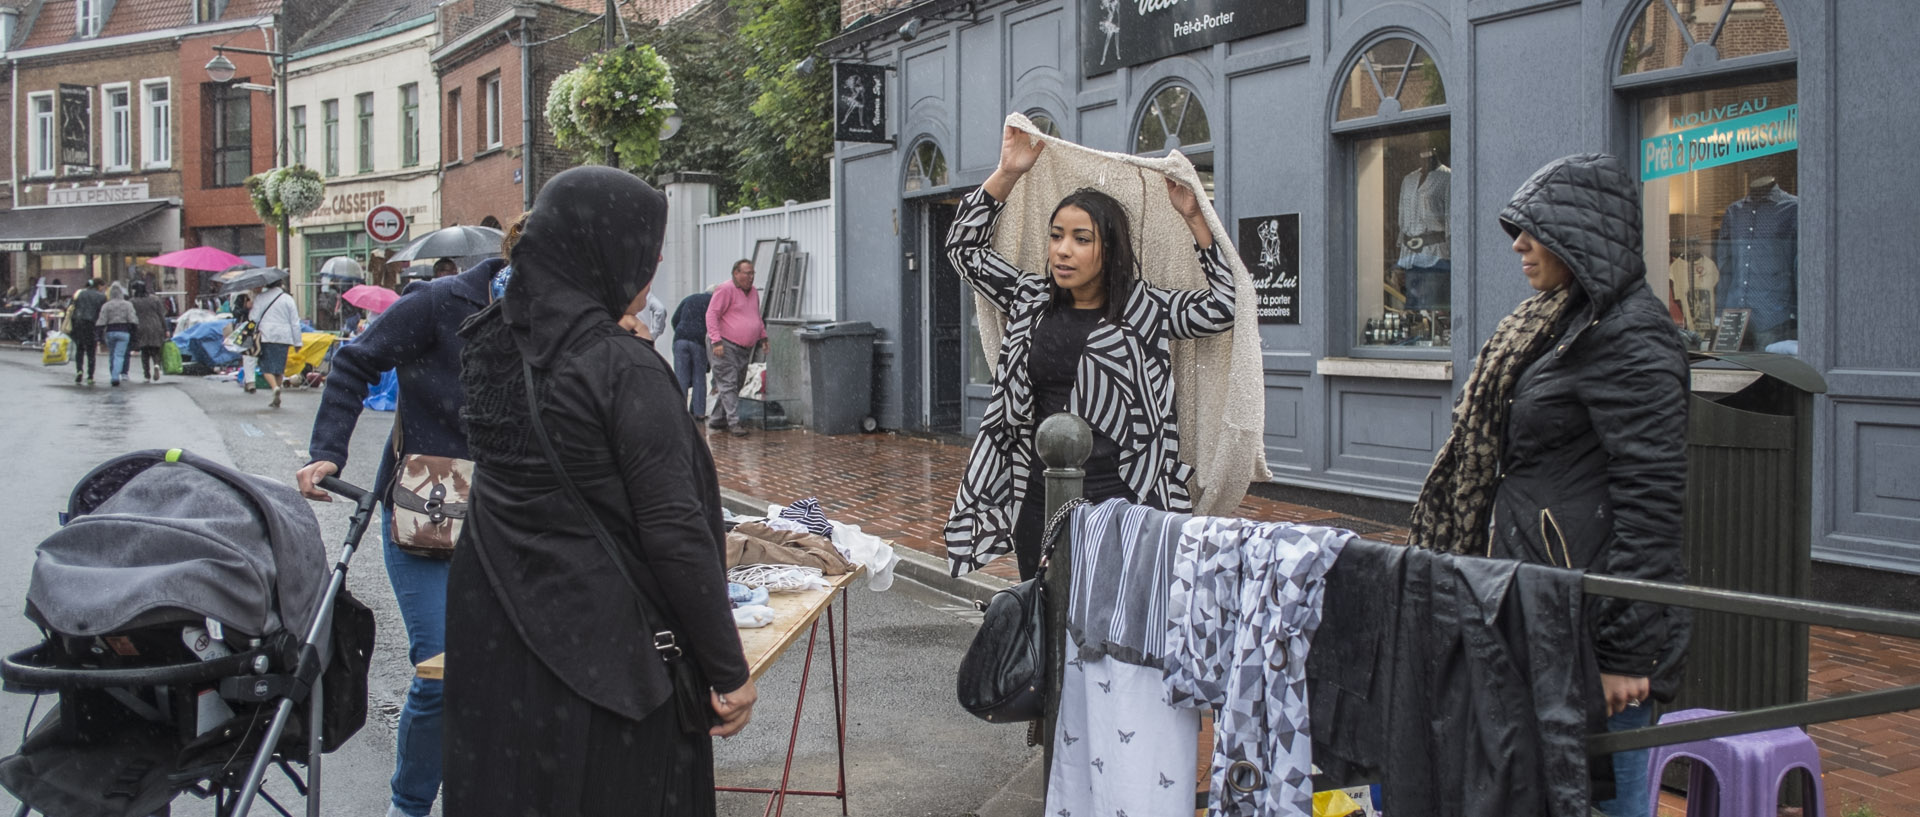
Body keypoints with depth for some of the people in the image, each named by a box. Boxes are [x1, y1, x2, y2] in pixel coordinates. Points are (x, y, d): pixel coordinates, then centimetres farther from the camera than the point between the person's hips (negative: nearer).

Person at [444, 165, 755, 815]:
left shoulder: (489, 345, 3)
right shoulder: (622, 366, -18)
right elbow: (675, 532, -19)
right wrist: (729, 671, -12)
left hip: (492, 640, 7)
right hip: (604, 650, -7)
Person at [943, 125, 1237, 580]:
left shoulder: (1145, 311, 1)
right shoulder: (1031, 302, 11)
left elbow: (1223, 306, -7)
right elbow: (965, 247, 15)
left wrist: (1193, 218, -9)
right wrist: (1006, 175, 9)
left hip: (1119, 497, -4)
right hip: (1040, 495, 4)